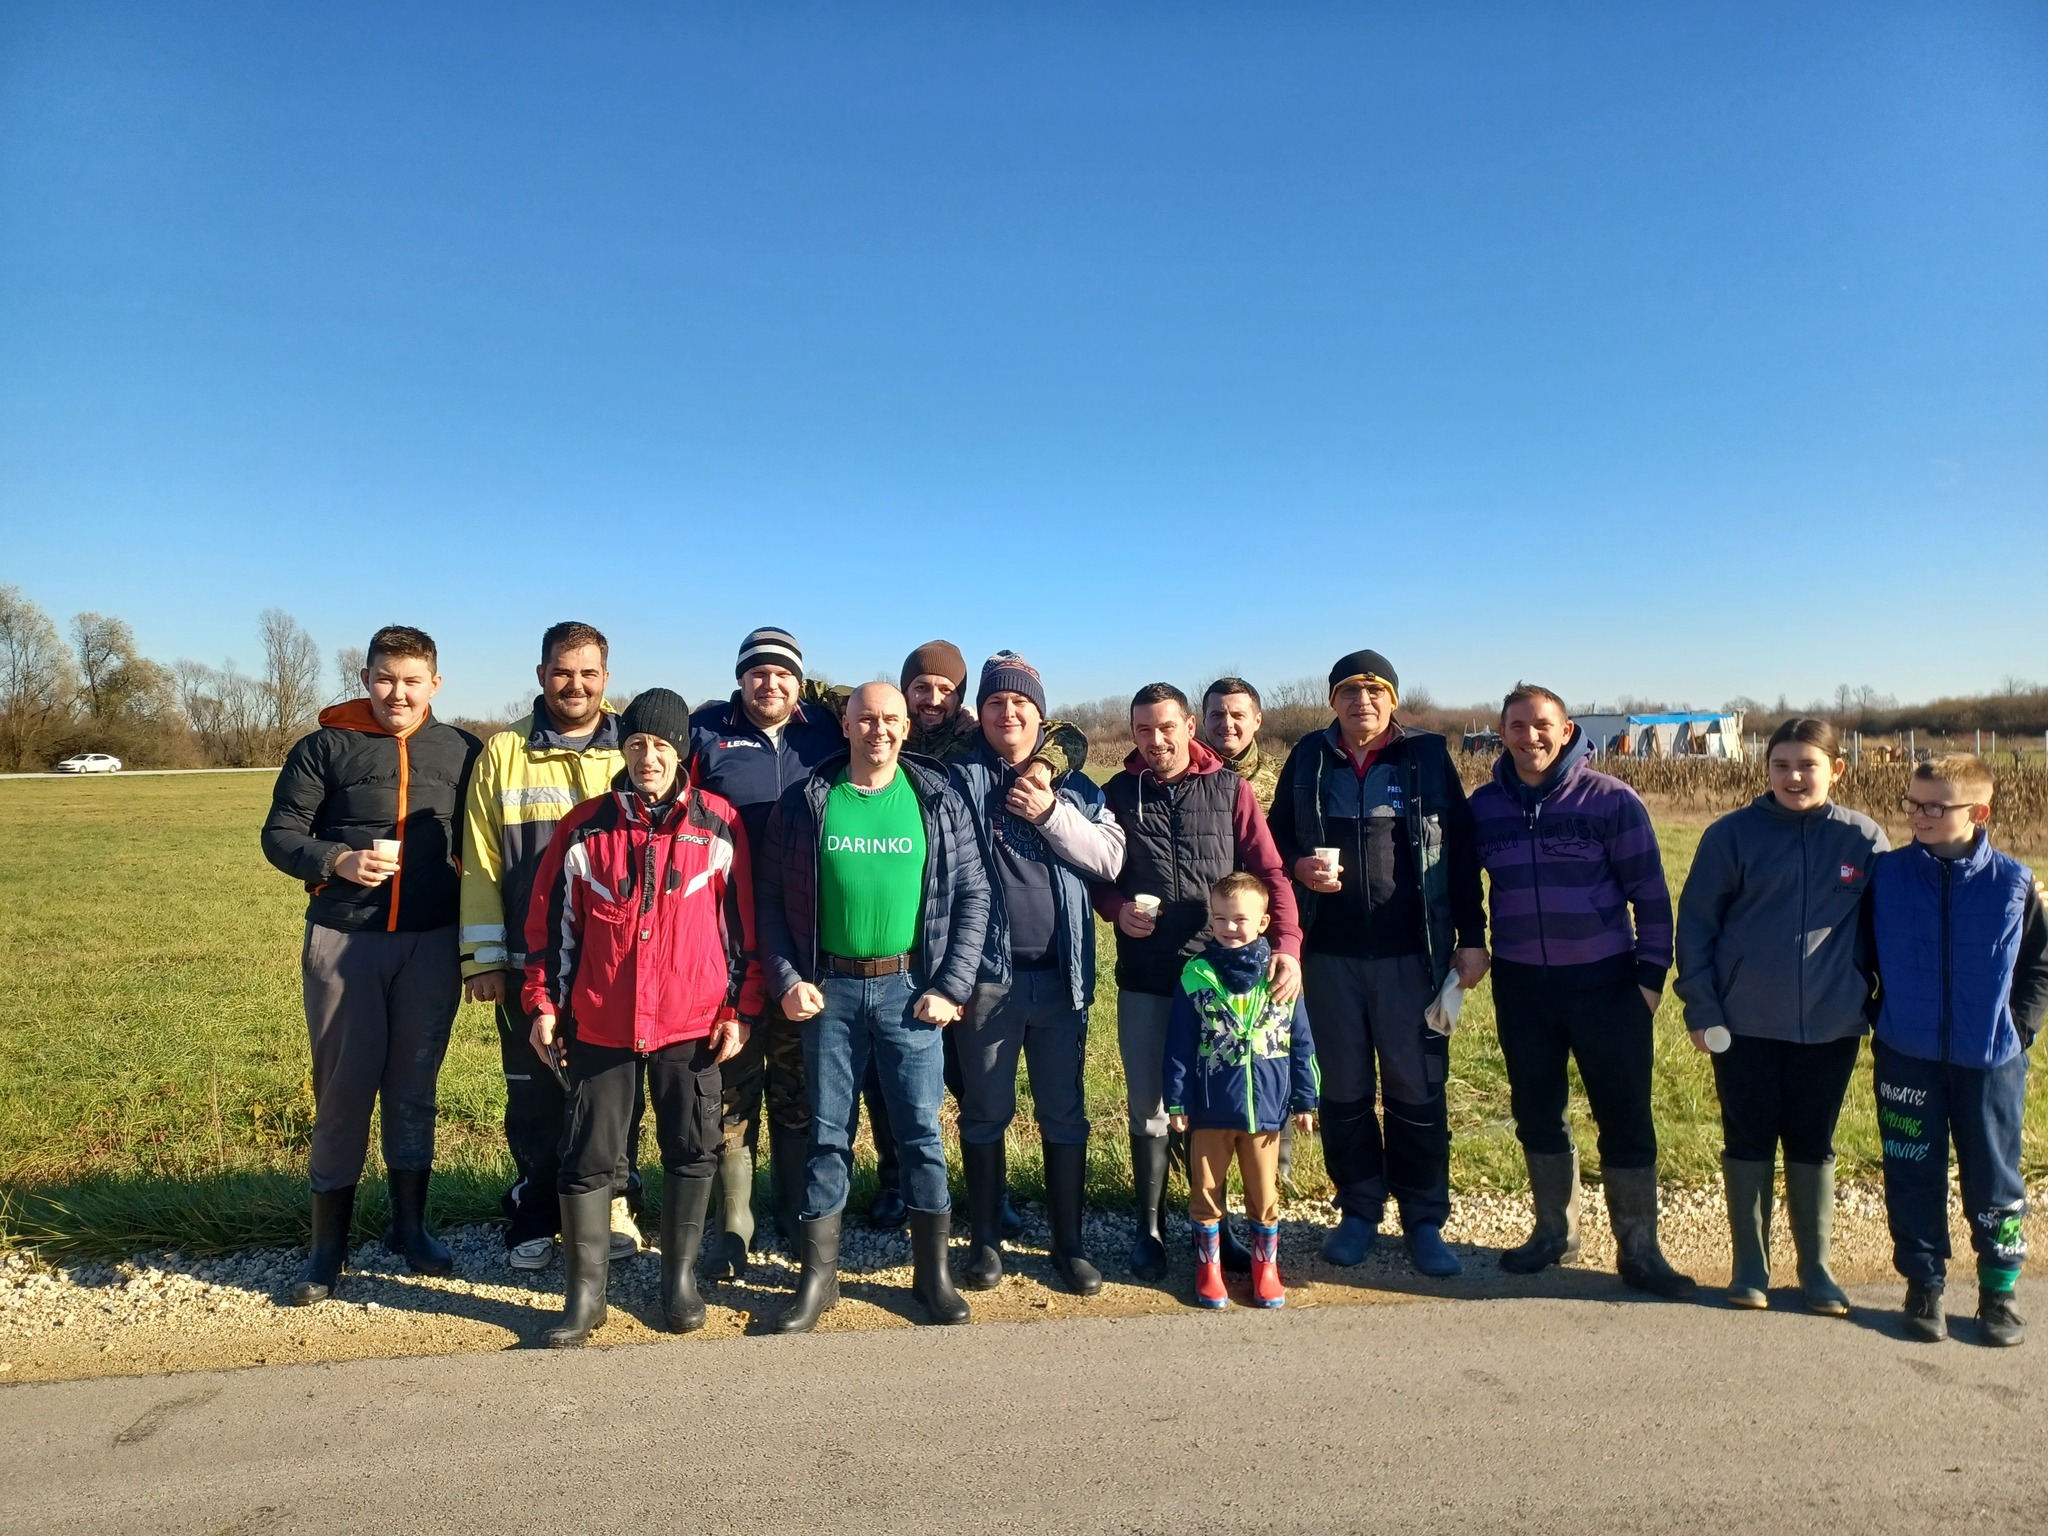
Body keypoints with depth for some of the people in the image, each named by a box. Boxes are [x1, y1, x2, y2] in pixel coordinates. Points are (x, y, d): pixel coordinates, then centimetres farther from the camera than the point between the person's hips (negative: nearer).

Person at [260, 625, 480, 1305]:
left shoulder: (463, 752, 4)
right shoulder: (325, 748, 1)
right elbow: (280, 834, 0)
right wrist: (338, 861, -18)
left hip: (432, 944, 1)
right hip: (343, 942, -1)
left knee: (414, 1086, 11)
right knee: (342, 1089, 5)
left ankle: (410, 1225, 27)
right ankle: (328, 1244, 19)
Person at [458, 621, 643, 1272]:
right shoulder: (504, 751, 1)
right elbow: (480, 862, 1)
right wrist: (483, 958, -2)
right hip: (528, 963, 0)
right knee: (534, 1096, 10)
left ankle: (610, 1205, 29)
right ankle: (534, 1220, 28)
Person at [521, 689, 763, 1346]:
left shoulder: (719, 824, -2)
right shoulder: (586, 827, 1)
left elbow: (740, 920, 1)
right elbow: (552, 920, 6)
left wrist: (739, 1008, 0)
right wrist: (544, 1006, 4)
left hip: (692, 1022, 0)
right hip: (601, 1023, 1)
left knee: (693, 1150, 8)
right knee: (589, 1158, 6)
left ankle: (680, 1276, 27)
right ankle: (585, 1293, 21)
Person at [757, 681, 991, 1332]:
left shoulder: (939, 800, 0)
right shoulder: (804, 801, 2)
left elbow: (972, 896, 0)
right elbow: (772, 898, 4)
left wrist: (950, 988, -6)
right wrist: (786, 980, -6)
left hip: (908, 989, 0)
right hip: (828, 990, 1)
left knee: (922, 1131, 6)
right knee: (827, 1133, 10)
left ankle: (933, 1273, 23)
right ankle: (818, 1277, 25)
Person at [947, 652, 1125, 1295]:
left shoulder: (1073, 785, 9)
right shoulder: (960, 778, 0)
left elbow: (1109, 857, -1)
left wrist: (1051, 814, -13)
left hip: (1060, 975, 2)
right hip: (987, 975, -2)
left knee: (1064, 1115, 11)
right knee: (984, 1114, 11)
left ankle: (1069, 1243, 24)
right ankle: (986, 1240, 27)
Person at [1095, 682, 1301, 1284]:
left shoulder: (1229, 788, 1)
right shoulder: (1117, 793, 4)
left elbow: (1269, 871, -4)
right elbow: (1096, 875, 9)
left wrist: (1287, 944, -17)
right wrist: (1116, 908, -13)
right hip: (1144, 977, 0)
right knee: (1148, 1109, 8)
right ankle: (1150, 1229, 25)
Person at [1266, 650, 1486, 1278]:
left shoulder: (1427, 756, 2)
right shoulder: (1308, 758, 5)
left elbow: (1461, 849, 1)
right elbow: (1277, 836, 11)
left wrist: (1472, 937, -1)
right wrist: (1299, 866, -10)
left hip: (1411, 955, -1)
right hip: (1330, 955, 2)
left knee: (1417, 1092, 6)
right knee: (1343, 1092, 10)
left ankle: (1425, 1221, 21)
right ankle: (1359, 1210, 26)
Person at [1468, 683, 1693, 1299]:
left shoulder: (1611, 799, -8)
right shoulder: (1484, 805, 2)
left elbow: (1650, 892, -4)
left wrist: (1651, 974, -5)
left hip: (1605, 982, -3)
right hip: (1519, 985, 3)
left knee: (1625, 1115, 3)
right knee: (1537, 1111, 13)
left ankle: (1638, 1249, 17)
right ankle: (1554, 1231, 30)